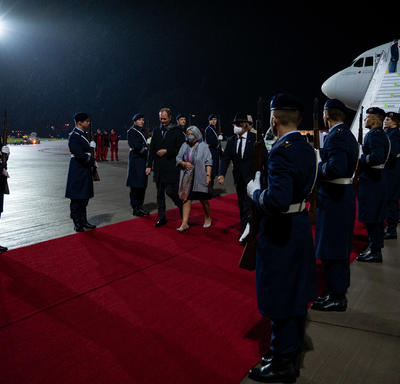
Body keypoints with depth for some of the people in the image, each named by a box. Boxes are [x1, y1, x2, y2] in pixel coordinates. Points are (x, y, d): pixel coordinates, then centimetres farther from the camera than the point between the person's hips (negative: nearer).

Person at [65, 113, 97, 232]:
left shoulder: (83, 134, 14)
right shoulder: (74, 136, -15)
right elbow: (79, 154, -22)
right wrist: (92, 162, -13)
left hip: (85, 169, 9)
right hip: (77, 170, -9)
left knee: (85, 197, 13)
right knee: (76, 198, 0)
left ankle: (83, 221, 22)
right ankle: (77, 223, 8)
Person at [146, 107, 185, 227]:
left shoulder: (177, 131, -3)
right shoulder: (156, 131, 12)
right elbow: (152, 149, 12)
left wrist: (166, 151, -13)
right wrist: (149, 165, 7)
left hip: (171, 168, -5)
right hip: (159, 168, 5)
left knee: (171, 191, -9)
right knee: (160, 194, 9)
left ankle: (182, 205, 21)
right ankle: (162, 218, 18)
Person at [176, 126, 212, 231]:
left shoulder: (203, 146, -5)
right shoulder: (184, 146, 7)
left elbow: (208, 162, -8)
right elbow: (178, 158, 10)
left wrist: (208, 175, -16)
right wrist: (184, 163, -11)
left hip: (200, 178, -3)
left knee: (203, 199, 8)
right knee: (186, 199, -1)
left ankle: (207, 218, 32)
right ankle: (185, 223, -1)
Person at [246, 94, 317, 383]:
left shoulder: (281, 152, -24)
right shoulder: (307, 148, 5)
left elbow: (277, 200, -34)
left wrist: (255, 191, -16)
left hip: (281, 232, -9)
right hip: (301, 225, 9)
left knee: (281, 299, 5)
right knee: (297, 293, 20)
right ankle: (293, 352, 38)